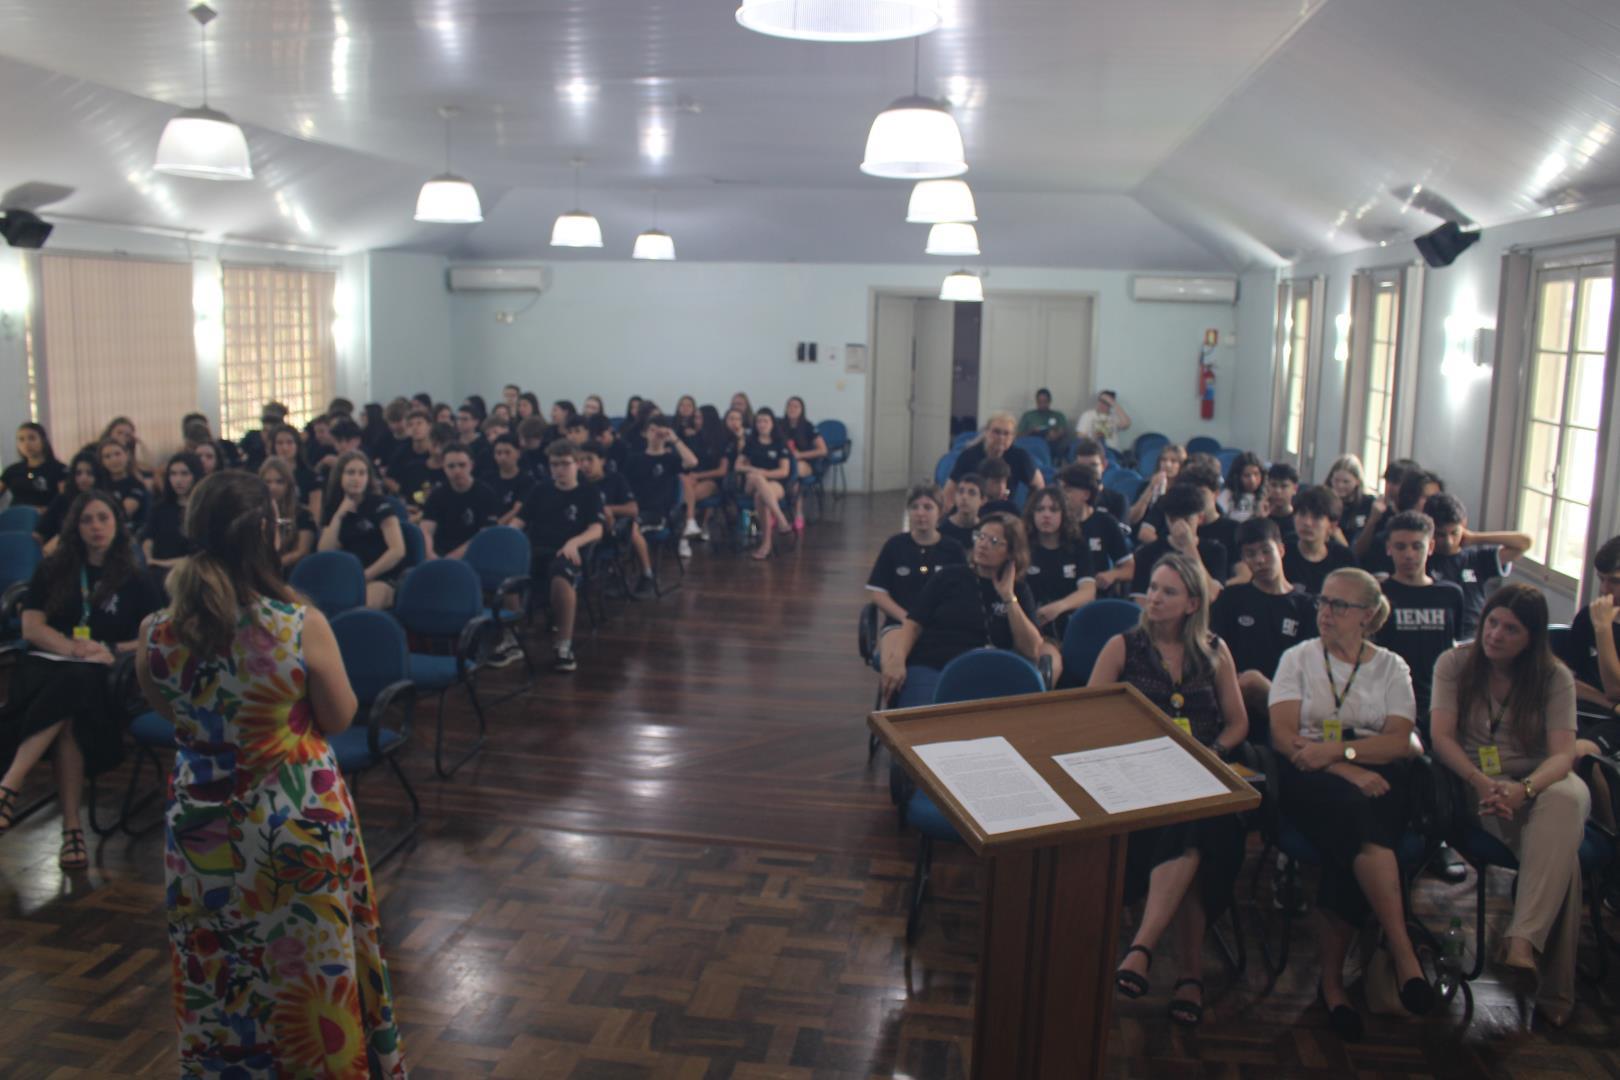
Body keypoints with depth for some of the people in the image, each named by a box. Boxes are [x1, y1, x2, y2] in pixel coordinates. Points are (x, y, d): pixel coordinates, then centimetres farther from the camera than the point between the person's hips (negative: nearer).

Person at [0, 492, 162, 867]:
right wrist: (76, 648, -13)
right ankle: (71, 825, -41)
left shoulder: (137, 582, 13)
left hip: (104, 676, -1)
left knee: (74, 684, -40)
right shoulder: (52, 571, 15)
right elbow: (31, 628, 4)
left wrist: (111, 650, -11)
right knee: (68, 710, -37)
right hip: (48, 663, 1)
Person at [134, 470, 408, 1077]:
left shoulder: (155, 633, -12)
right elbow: (340, 719, -7)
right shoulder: (303, 625, -21)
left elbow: (166, 712, 8)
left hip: (202, 823, 2)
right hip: (298, 821, -2)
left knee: (219, 974, 22)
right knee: (310, 965, 19)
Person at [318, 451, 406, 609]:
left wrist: (366, 575, -12)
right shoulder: (333, 510, 13)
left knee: (364, 606, -36)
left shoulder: (379, 504, 0)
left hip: (382, 577, -4)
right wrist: (339, 516, -5)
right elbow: (324, 554, 1)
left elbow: (398, 550, -10)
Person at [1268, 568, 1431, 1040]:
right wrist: (1347, 772, -14)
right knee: (1355, 812, -36)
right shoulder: (1298, 658, 13)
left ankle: (1331, 979, -27)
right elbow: (1283, 735, -1)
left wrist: (1337, 750, -16)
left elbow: (1400, 742, 1)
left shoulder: (1390, 666, 16)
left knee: (1351, 844, -33)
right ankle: (1402, 952, -35)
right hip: (1312, 776, -1)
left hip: (1377, 776, 1)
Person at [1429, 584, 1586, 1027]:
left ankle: (1521, 943, -48)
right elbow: (1441, 737, -7)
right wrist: (1482, 783, -25)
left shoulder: (1555, 677, 3)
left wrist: (1525, 789, -31)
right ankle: (1546, 980, -32)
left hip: (1537, 780, 1)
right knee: (1560, 848, -32)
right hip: (1476, 781, -1)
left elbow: (1563, 753, -9)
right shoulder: (1455, 663, 2)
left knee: (1566, 801, -38)